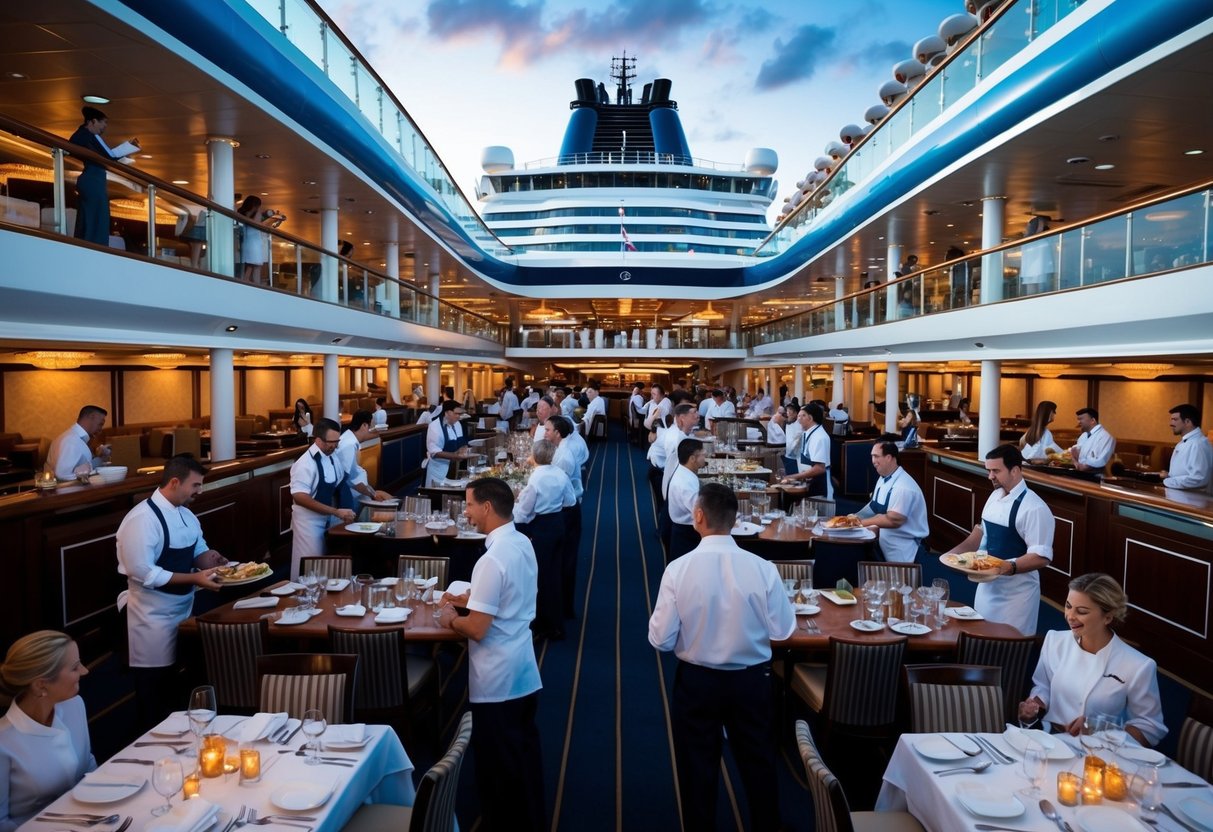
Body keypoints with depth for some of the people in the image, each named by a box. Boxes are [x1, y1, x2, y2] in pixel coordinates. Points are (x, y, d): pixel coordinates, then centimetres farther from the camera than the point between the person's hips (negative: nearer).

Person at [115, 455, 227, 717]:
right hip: (154, 612, -8)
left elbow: (198, 550, 14)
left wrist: (211, 560, -9)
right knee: (155, 677, 6)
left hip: (184, 606, 8)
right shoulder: (142, 519, -22)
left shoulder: (186, 514, 4)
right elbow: (142, 573, -25)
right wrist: (193, 579, -26)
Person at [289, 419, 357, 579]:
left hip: (329, 519, 7)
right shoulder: (306, 463, -20)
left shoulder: (334, 457, 3)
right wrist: (336, 511, -29)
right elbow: (300, 497, -27)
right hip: (309, 521, -7)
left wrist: (341, 513, 4)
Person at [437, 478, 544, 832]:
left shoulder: (492, 560, -25)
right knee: (525, 751, 21)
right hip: (523, 671, 9)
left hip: (497, 679, -9)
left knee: (497, 763, 9)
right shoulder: (523, 543, 2)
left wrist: (450, 619, -5)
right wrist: (470, 599, 14)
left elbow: (477, 629, -23)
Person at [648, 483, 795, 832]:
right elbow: (782, 631, -6)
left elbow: (660, 639, -13)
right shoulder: (762, 568, -17)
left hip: (696, 681, -1)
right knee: (759, 764, 23)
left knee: (697, 770, 19)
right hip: (751, 680, 1)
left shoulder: (679, 569, -19)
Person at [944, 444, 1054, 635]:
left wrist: (1008, 567, -34)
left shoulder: (1034, 508, -19)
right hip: (987, 585, 7)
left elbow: (1041, 557, -21)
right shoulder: (995, 496, 5)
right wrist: (956, 552, 9)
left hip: (1015, 592, -7)